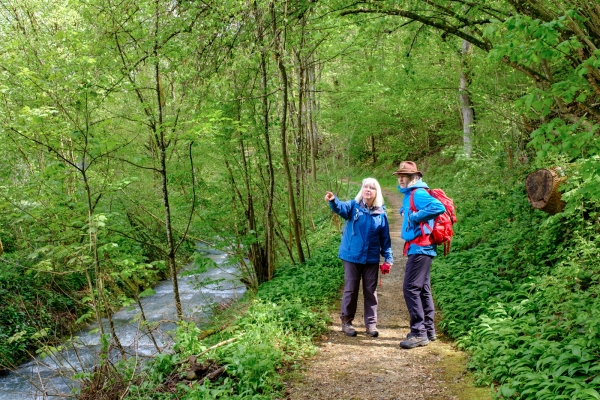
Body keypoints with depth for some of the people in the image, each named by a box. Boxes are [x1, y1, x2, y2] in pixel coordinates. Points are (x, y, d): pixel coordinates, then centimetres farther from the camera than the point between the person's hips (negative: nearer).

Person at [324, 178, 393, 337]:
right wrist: (333, 201, -50)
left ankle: (371, 323, 19)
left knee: (370, 291, 9)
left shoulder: (381, 213, 2)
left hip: (372, 259, 2)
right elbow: (341, 208, -28)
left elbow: (385, 239, 6)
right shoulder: (354, 206, -4)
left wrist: (388, 258, 1)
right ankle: (346, 321, 18)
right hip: (352, 256, -2)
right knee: (350, 290, 6)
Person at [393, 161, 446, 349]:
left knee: (411, 288, -10)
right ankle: (428, 330, 22)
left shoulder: (418, 193, -14)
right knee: (423, 289, 14)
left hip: (420, 247, -11)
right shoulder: (409, 194, 16)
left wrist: (415, 216, -22)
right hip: (417, 247, 11)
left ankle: (419, 333, -6)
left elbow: (439, 207, -29)